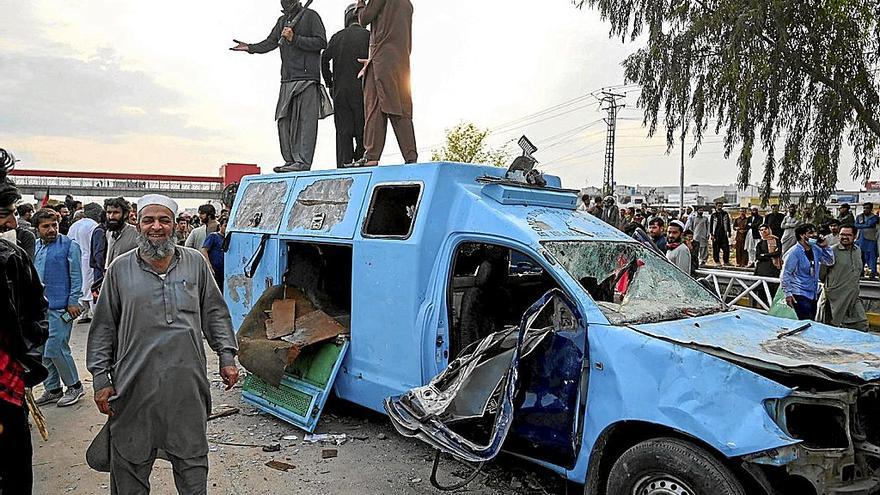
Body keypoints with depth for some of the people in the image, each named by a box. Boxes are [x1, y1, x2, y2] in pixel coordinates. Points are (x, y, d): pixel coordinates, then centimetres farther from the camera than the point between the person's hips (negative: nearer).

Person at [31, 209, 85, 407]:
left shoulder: (69, 245, -7)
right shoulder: (36, 247, 11)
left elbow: (76, 277, -8)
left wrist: (73, 302, -11)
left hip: (60, 308, -7)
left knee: (55, 349, -7)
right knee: (43, 351, 11)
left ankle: (74, 386, 9)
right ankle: (52, 389, 23)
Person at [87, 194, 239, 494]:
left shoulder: (195, 263, 5)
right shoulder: (120, 269, 2)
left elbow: (215, 314, 10)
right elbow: (104, 328, 6)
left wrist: (227, 357, 5)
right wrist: (101, 379, 4)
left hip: (187, 384, 1)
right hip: (135, 386, 0)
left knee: (192, 459, 12)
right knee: (131, 462, 11)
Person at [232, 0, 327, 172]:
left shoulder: (310, 16, 4)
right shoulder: (282, 20, 24)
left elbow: (321, 42, -7)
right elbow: (270, 42, 18)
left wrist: (295, 39, -11)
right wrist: (249, 47, 2)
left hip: (307, 78, -7)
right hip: (287, 80, 7)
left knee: (305, 120, -12)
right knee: (284, 119, 2)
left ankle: (303, 162, -16)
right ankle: (290, 161, 6)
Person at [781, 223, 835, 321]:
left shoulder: (816, 249, 7)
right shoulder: (794, 252, -14)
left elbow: (830, 262, 11)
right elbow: (785, 274, -13)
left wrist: (825, 247, -2)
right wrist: (788, 293, -17)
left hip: (814, 294, 7)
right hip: (800, 295, -7)